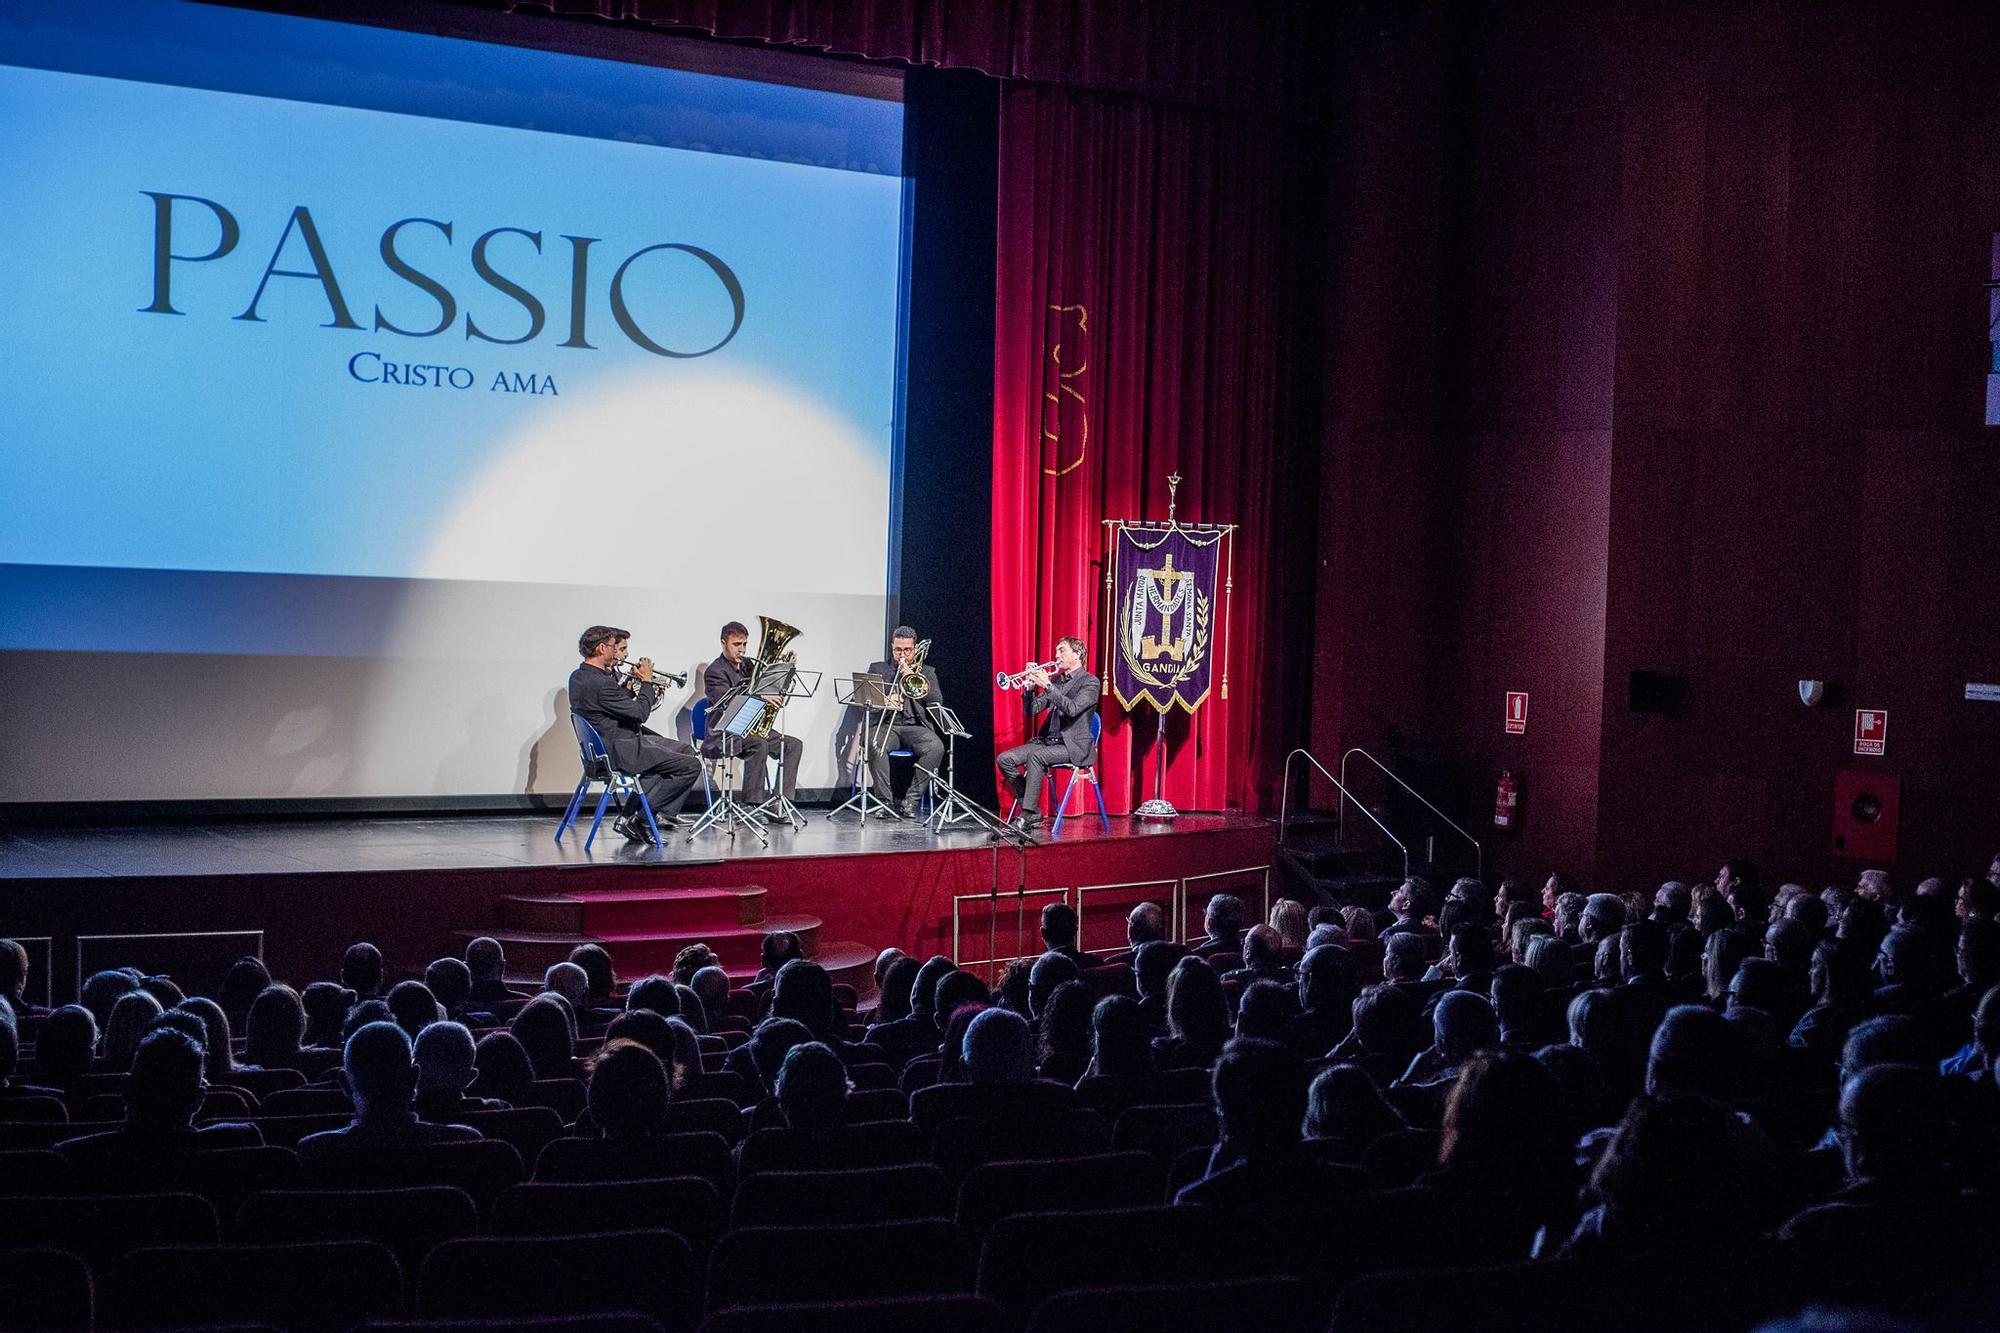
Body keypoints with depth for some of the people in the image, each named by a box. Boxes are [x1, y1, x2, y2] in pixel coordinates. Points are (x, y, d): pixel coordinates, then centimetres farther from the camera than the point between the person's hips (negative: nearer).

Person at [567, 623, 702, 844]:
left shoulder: (578, 676, 7)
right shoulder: (600, 682, -25)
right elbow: (640, 712, -22)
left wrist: (631, 683, 9)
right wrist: (646, 682, -8)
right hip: (621, 751, -11)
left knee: (685, 750, 19)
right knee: (691, 766, -11)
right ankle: (633, 816, -5)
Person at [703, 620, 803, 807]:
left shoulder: (748, 664, 15)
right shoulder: (715, 672, -9)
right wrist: (761, 696, -39)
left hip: (750, 728, 8)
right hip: (724, 735, -8)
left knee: (794, 745, -5)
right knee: (759, 744, -35)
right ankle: (752, 804, -34)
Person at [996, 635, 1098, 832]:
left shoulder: (1090, 682, -4)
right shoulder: (1055, 679, 17)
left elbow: (1072, 709, -22)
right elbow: (1032, 711, 12)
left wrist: (1047, 685, -25)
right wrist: (1030, 686, -5)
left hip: (1073, 745, -7)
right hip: (1047, 740, 7)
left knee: (1035, 756, -33)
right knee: (1005, 759, -11)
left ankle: (1028, 815, -29)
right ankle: (1030, 809, -5)